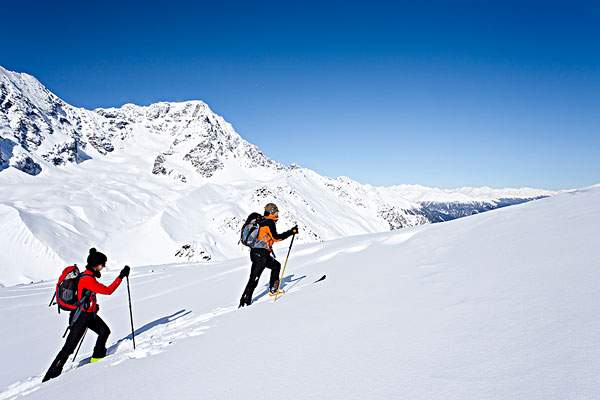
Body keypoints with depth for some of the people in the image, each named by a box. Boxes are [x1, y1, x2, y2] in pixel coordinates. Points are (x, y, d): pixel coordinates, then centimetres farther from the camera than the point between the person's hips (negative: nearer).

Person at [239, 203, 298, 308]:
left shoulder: (261, 222, 18)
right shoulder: (269, 222, -7)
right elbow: (276, 237, -16)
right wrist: (291, 232, -12)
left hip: (255, 252, 9)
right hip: (261, 254, -9)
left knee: (276, 265, 20)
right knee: (254, 278, -7)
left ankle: (273, 289, 19)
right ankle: (245, 301, -5)